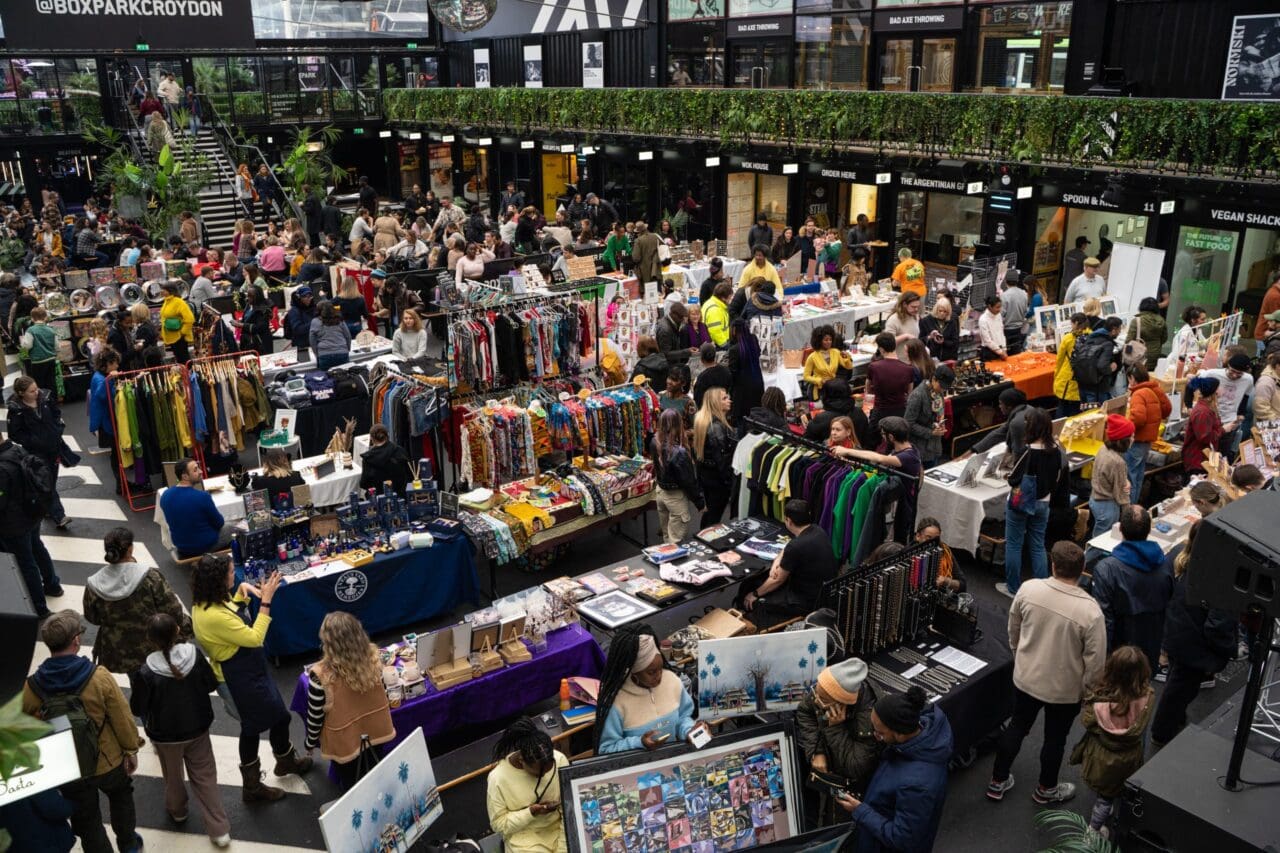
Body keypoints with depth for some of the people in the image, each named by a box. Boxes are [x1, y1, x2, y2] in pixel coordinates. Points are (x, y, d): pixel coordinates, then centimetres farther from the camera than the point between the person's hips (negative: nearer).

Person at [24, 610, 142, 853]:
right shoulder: (99, 677, -26)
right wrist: (131, 749, 1)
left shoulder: (30, 688, -19)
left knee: (87, 821, 21)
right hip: (108, 762, -1)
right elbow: (123, 719, -17)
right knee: (121, 796, 31)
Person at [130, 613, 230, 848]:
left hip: (166, 735, -2)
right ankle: (220, 830, 18)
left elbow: (137, 709, -14)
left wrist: (134, 679, -3)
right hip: (198, 728, 2)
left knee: (173, 776, 26)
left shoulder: (146, 672, -29)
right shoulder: (194, 654, -20)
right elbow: (212, 684, -5)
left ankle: (177, 811, 52)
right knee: (205, 777, 15)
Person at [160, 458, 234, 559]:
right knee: (232, 528, 21)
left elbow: (172, 521, 8)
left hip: (180, 546, 7)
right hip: (206, 545, -6)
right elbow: (219, 523, -14)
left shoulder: (165, 495, -10)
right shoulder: (202, 496, -29)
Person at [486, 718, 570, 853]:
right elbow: (499, 824, -10)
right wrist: (531, 812, -22)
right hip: (525, 837, -3)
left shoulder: (559, 760, -15)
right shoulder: (498, 777, -20)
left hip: (560, 828, 3)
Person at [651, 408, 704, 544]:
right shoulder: (679, 452, -31)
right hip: (676, 496, -7)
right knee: (676, 541, 8)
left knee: (666, 536, 26)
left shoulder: (655, 442, -10)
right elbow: (689, 480, -20)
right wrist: (700, 502, -8)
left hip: (661, 491, 7)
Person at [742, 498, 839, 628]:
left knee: (751, 602, -1)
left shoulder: (796, 546, -29)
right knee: (762, 582, 20)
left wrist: (755, 594, 1)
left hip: (809, 602, -9)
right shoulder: (817, 530, -3)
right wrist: (777, 561, -2)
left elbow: (778, 580, -13)